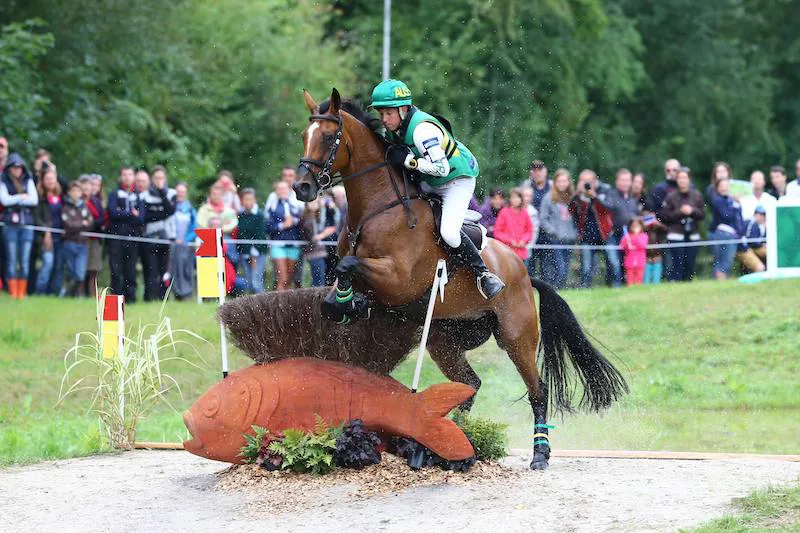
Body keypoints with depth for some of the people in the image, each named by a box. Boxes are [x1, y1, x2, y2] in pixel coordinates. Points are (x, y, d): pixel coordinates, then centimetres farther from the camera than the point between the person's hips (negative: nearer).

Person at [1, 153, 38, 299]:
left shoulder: (28, 181, 11)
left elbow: (35, 200, -1)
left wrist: (14, 199, -6)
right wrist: (23, 197, -5)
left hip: (27, 225, 2)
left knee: (25, 261, 0)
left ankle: (22, 293, 2)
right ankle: (13, 293, -4)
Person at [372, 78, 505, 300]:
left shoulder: (422, 129, -32)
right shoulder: (393, 128, -4)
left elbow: (441, 167, -35)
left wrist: (408, 160, -34)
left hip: (458, 180, -10)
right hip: (429, 184, 10)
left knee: (449, 233, -25)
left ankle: (482, 273, -6)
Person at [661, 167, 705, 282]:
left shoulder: (697, 196, 7)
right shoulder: (671, 196, -3)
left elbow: (702, 214, 6)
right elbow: (665, 216, -5)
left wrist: (692, 211, -11)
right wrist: (680, 212, -14)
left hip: (692, 235, 3)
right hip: (676, 236, -3)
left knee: (690, 265, 4)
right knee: (677, 264, -9)